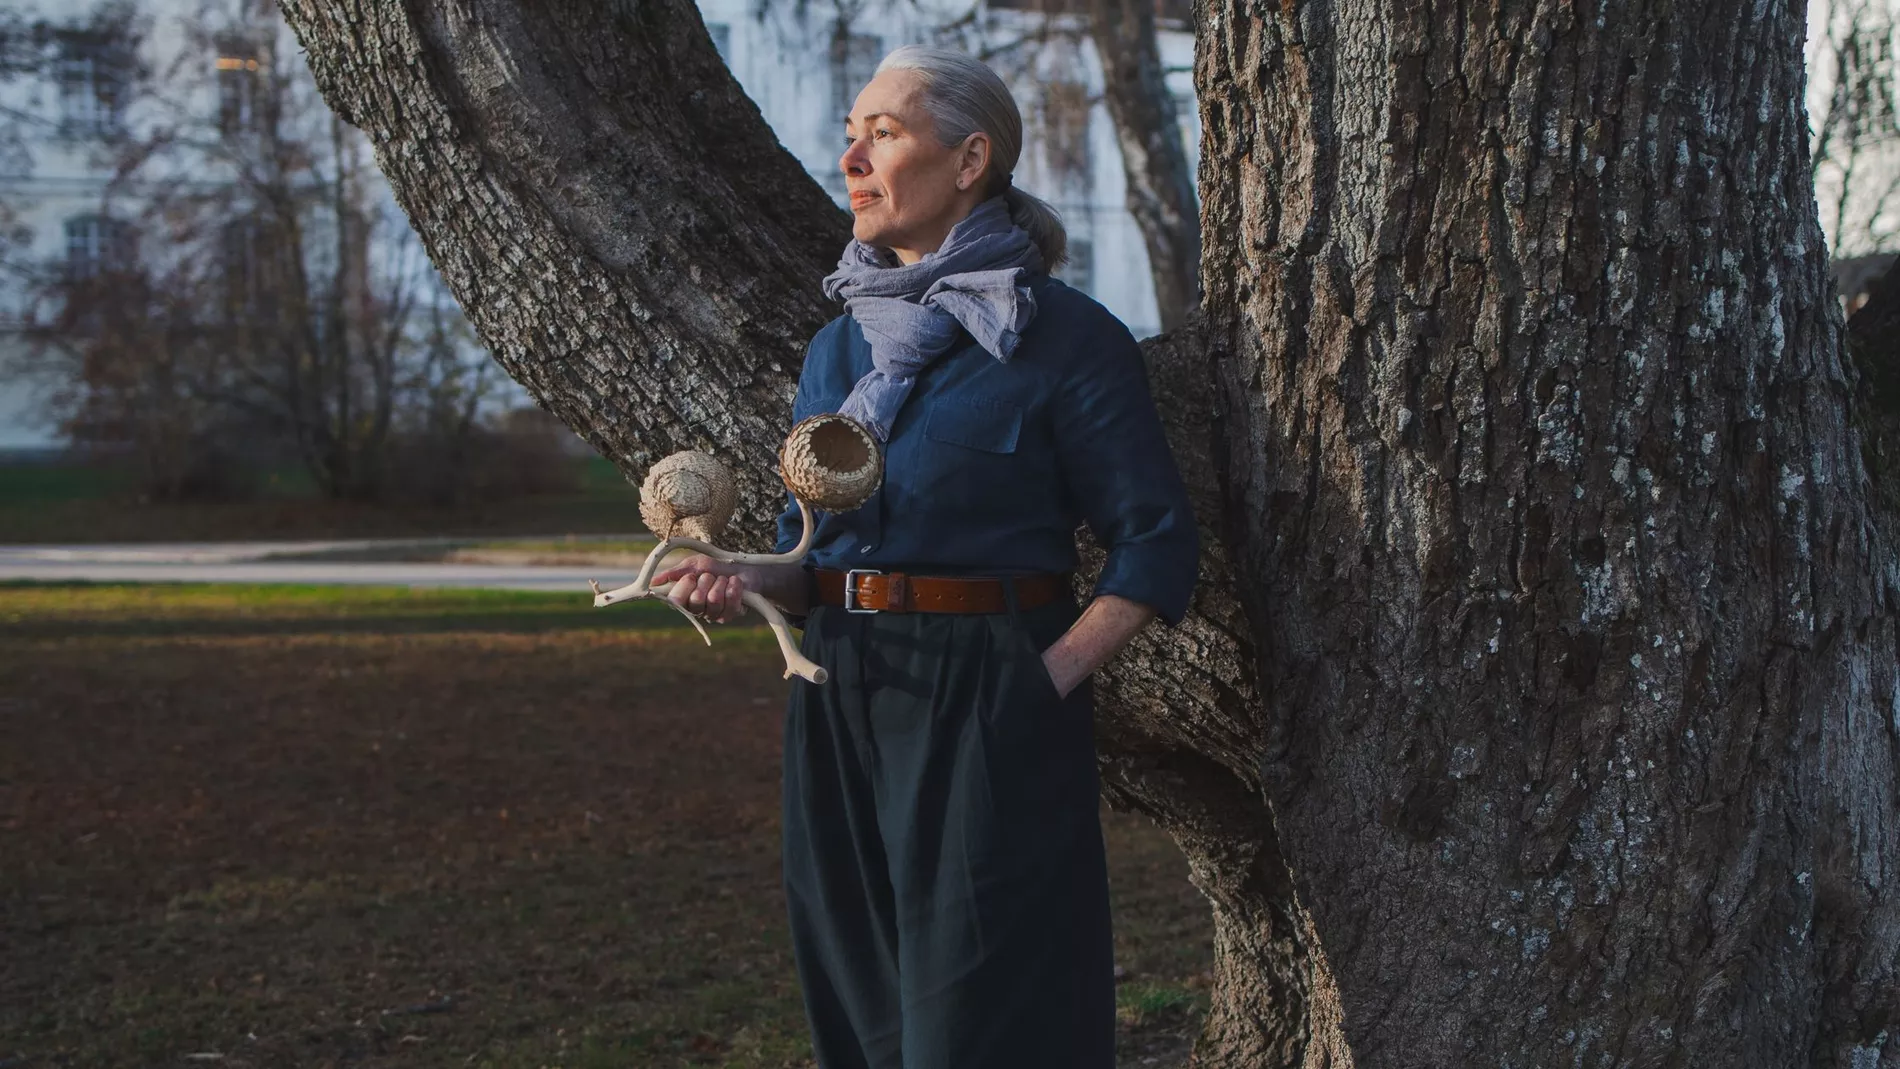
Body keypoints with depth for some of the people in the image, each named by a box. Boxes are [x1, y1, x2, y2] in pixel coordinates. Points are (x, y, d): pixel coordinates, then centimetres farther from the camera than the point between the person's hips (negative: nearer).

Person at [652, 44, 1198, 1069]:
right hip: (841, 705, 6)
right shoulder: (839, 348, 13)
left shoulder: (1063, 336, -6)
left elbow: (1156, 543, -7)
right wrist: (744, 579, -3)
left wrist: (1051, 679, -15)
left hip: (988, 714, -6)